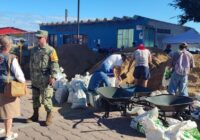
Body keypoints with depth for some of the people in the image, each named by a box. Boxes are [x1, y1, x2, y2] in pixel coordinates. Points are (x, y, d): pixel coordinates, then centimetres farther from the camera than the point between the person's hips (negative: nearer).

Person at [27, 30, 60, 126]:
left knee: (46, 99, -3)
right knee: (35, 98, 14)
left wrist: (53, 76, -19)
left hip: (45, 79, -6)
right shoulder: (34, 50, 11)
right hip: (35, 79, 7)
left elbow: (54, 65, -12)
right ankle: (35, 115, 27)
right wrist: (31, 75, 18)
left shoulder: (50, 50, -8)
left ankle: (49, 116, 12)